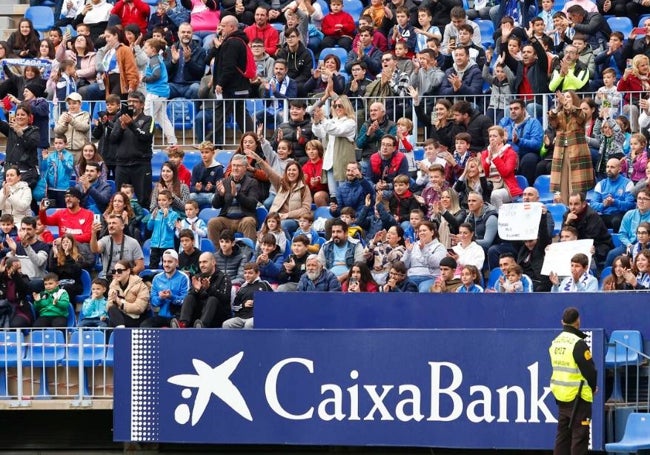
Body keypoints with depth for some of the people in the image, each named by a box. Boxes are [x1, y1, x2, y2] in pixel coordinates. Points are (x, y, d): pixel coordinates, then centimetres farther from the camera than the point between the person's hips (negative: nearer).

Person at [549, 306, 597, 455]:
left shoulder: (555, 342, 8)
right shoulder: (578, 344, -17)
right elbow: (589, 370, -15)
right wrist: (593, 388, 6)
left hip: (560, 396, 8)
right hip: (578, 397, -8)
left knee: (562, 434, 14)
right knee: (579, 437, -3)